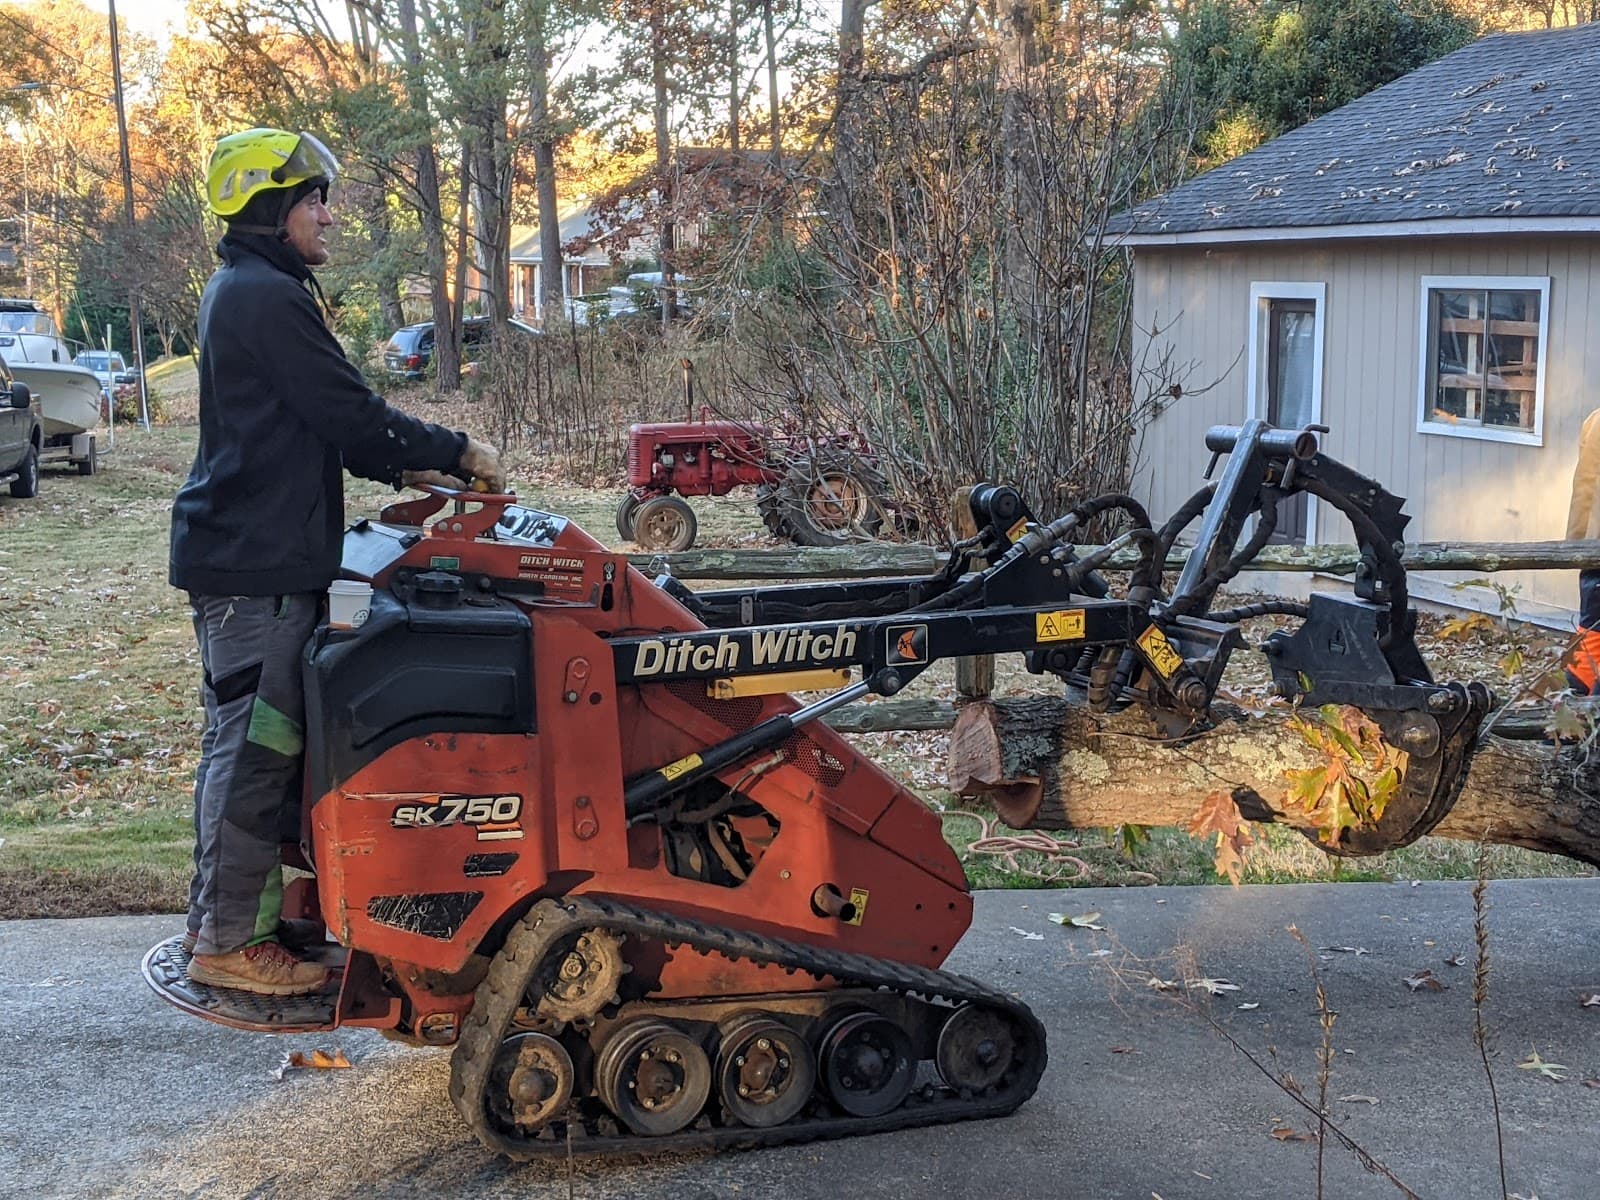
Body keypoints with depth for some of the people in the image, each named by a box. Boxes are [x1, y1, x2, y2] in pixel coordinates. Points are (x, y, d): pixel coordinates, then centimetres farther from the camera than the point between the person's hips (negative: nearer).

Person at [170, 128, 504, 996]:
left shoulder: (240, 291, 17)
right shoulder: (269, 298, -17)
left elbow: (315, 419, 21)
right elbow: (348, 412, -19)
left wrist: (405, 467, 14)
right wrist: (456, 454, -8)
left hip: (237, 554, 11)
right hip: (257, 563, -11)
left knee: (241, 738, 18)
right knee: (256, 745, -5)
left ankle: (222, 913, 29)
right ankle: (232, 942, 3)